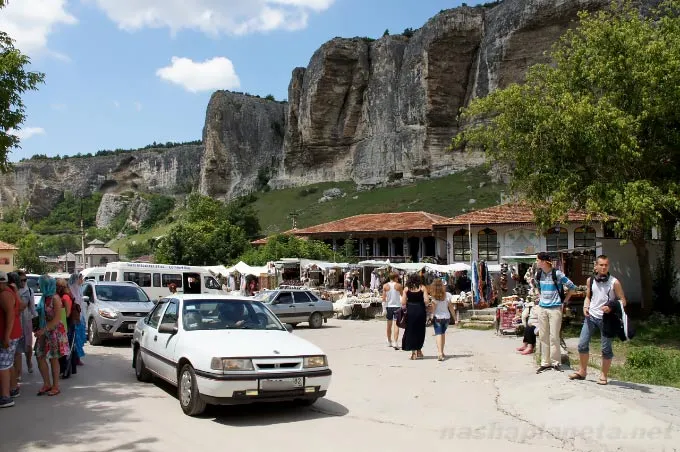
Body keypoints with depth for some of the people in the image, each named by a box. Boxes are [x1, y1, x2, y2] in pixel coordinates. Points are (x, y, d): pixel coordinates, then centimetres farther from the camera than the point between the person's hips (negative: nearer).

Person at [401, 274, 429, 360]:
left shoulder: (406, 289, 2)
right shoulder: (422, 288, 1)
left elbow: (403, 303, -4)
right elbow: (426, 301, -7)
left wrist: (405, 307, 15)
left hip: (410, 311, 0)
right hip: (420, 310, 0)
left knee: (411, 331, 8)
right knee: (420, 330, 15)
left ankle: (414, 352, 7)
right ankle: (419, 351, 21)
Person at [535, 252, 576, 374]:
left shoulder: (557, 273, -12)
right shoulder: (538, 274, 5)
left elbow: (572, 287, -6)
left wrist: (564, 300, -4)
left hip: (555, 308, -6)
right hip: (542, 308, 6)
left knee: (554, 336, -2)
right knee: (543, 336, 8)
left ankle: (555, 362, 10)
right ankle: (545, 362, 15)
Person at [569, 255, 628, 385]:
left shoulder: (614, 282, -7)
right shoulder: (590, 280, 4)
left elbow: (623, 301, -5)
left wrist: (611, 308, -22)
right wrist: (585, 307, -3)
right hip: (591, 316, 3)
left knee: (606, 348, 4)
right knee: (582, 344, 2)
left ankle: (603, 376, 18)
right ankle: (582, 372, 17)